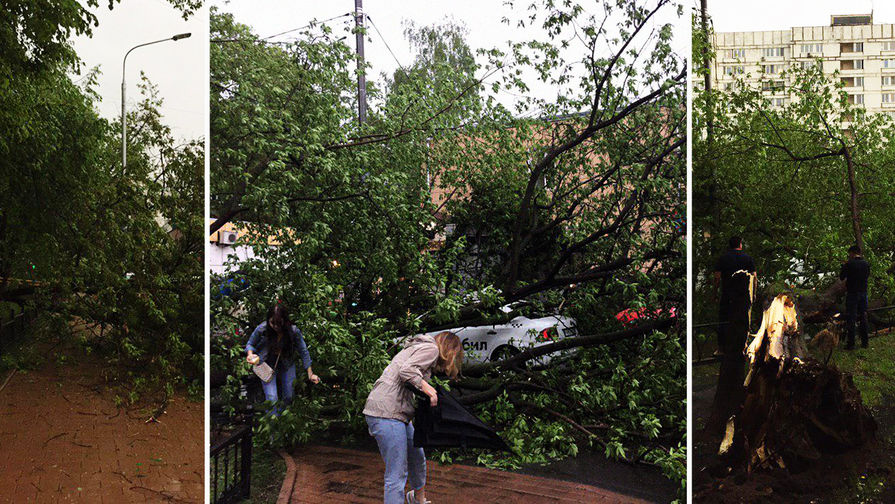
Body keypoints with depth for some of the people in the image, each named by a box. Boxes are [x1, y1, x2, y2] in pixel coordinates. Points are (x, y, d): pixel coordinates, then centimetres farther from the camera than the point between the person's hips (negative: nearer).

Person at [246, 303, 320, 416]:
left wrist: (310, 374, -10)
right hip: (267, 365, -2)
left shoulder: (294, 331, -23)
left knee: (289, 397, 9)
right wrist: (250, 354, -27)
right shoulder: (261, 329, -24)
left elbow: (303, 352, -11)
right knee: (271, 398, -13)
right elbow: (250, 344, -4)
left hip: (286, 365, 2)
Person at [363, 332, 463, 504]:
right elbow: (406, 370, -21)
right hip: (386, 414, -11)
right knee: (397, 474, -9)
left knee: (417, 459, 26)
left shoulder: (417, 347, 25)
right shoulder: (431, 348, -5)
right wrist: (427, 388, -15)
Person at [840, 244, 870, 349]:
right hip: (863, 293, 5)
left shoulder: (849, 264, -13)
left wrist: (843, 266, 8)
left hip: (852, 293, -5)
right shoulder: (866, 263, 2)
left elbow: (841, 277, -6)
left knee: (850, 318, -2)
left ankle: (850, 344, -2)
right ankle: (864, 342, 17)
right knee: (863, 318, 13)